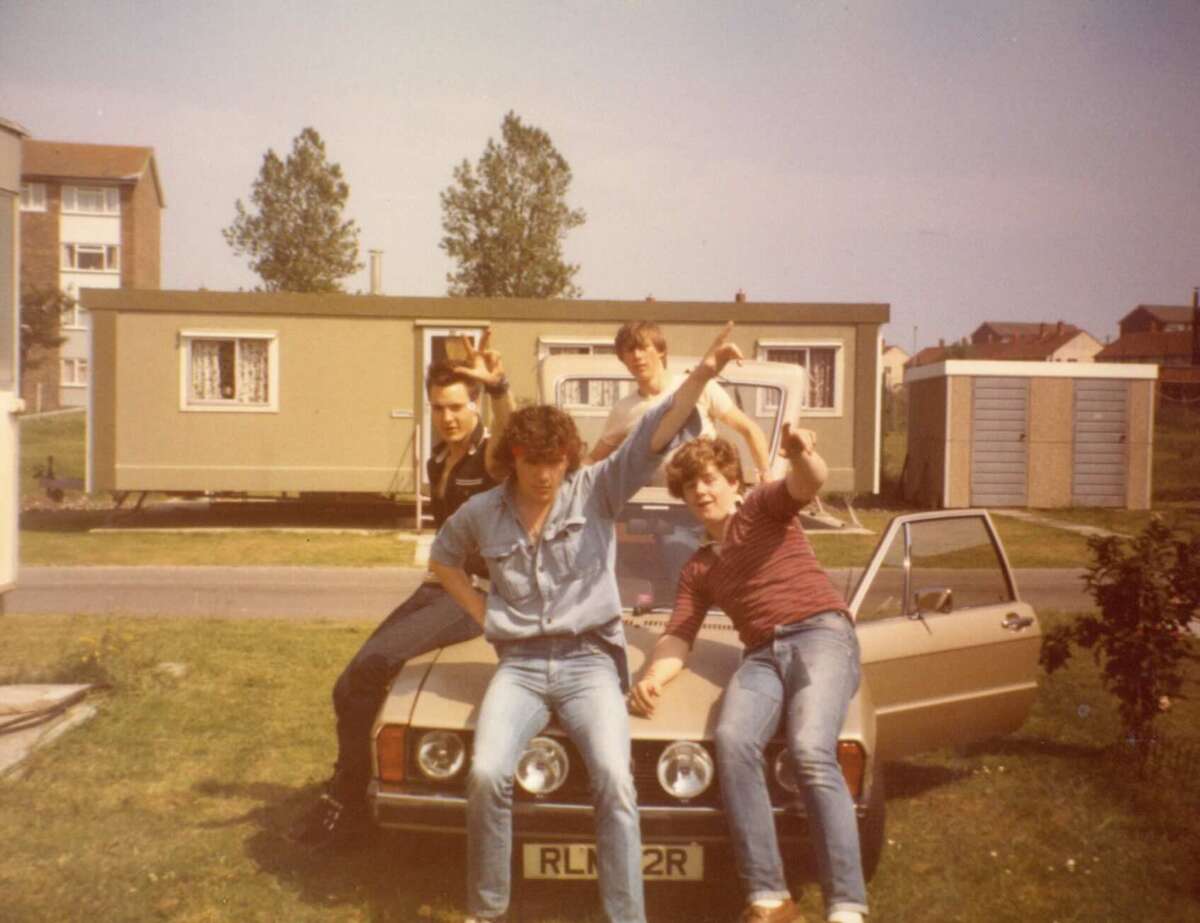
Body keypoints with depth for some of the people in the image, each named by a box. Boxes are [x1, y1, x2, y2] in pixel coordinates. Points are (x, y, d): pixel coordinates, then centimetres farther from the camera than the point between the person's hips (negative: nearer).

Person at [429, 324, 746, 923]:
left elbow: (655, 437, -12)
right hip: (519, 666, 2)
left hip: (590, 662, -1)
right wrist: (480, 612, 12)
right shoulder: (482, 513, 8)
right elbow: (442, 558, 27)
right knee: (487, 774, -24)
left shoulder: (596, 490, 1)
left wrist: (702, 373, -27)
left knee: (614, 780, -25)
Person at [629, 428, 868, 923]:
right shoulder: (697, 569, 26)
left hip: (821, 634, -4)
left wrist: (801, 454, -33)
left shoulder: (763, 508, 14)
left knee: (811, 752, -30)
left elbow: (810, 482, -8)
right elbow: (677, 637, 14)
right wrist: (652, 678, -9)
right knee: (732, 741, -28)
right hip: (762, 655, 4)